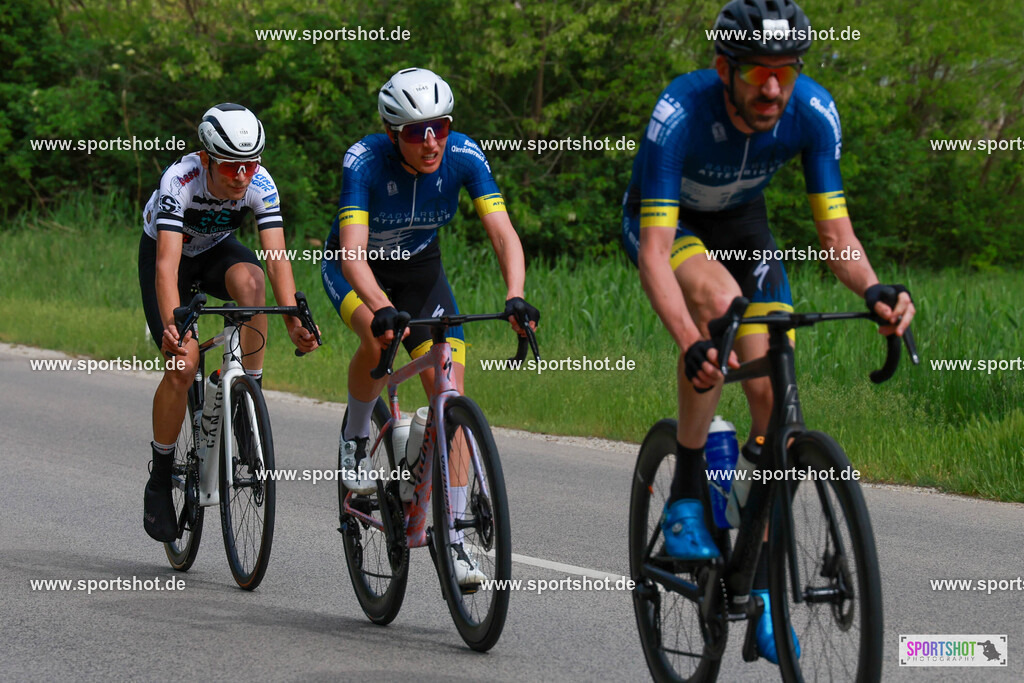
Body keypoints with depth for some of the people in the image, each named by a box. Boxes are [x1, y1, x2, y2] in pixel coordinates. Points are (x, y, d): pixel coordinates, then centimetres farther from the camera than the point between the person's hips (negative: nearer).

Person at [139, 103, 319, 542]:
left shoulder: (260, 185, -27)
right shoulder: (180, 181, -36)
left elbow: (277, 258, -33)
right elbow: (167, 265, -44)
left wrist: (294, 322, -48)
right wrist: (173, 326, -58)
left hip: (217, 252, 3)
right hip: (168, 253, -3)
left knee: (249, 279, -34)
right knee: (183, 363, -19)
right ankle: (159, 480, -1)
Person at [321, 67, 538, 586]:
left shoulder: (463, 156, -24)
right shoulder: (364, 160, -32)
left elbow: (502, 232, -30)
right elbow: (353, 251, -41)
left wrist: (515, 297, -48)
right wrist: (382, 308, -58)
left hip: (420, 269, 3)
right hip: (355, 269, -3)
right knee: (379, 338, -36)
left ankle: (453, 541, -6)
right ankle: (355, 438, -6)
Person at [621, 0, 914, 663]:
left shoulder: (813, 111, -27)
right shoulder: (681, 112, -38)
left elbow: (836, 232, -23)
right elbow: (654, 254, -42)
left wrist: (873, 290, -45)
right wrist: (690, 343, -58)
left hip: (740, 221, 4)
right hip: (664, 219, -4)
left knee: (771, 392, -8)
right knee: (719, 297, -36)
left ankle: (760, 595, 1)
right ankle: (686, 496, -21)